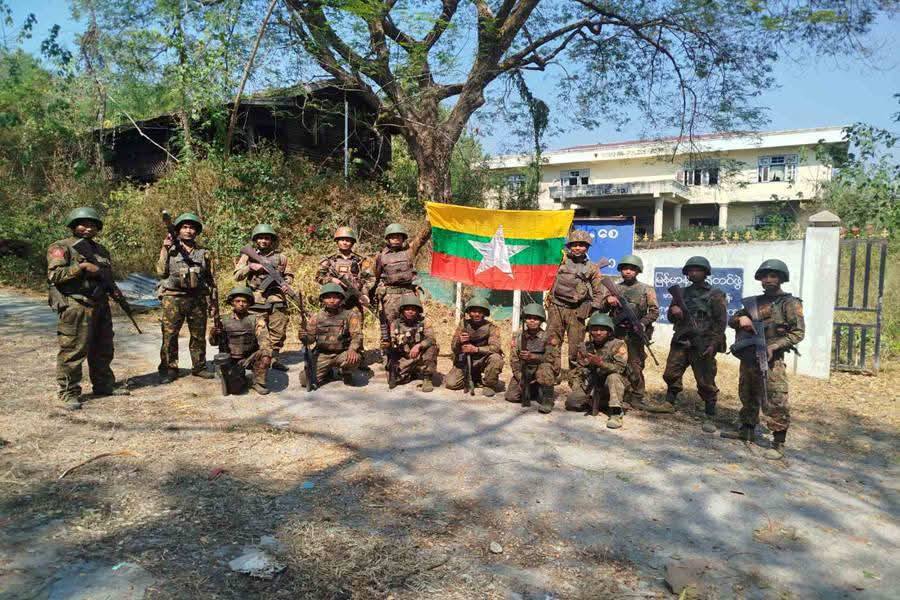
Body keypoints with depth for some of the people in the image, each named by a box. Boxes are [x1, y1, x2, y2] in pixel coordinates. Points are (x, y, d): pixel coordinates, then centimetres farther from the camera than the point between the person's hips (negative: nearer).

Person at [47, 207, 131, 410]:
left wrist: (113, 289, 7)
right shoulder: (61, 247, -3)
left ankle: (104, 385, 27)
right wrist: (83, 267, -20)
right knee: (73, 351, -5)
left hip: (101, 306, 7)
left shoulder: (101, 250, 17)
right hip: (76, 307, -7)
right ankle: (69, 393, 3)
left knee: (103, 350, 15)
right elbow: (54, 275, -14)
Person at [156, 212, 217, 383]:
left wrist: (213, 303, 8)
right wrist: (165, 249, -8)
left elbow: (211, 280, 12)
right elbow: (161, 272, -3)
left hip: (198, 300, 2)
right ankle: (169, 370, 7)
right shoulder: (170, 249, 7)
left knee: (199, 336, 7)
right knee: (169, 336, -1)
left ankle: (199, 367, 19)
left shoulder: (204, 253, 11)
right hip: (173, 299, -2)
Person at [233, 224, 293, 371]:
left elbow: (289, 275, 19)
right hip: (256, 301, -2)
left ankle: (275, 359, 17)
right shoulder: (248, 255, 8)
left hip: (277, 300, 2)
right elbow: (237, 276, 6)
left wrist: (287, 283, -1)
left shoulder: (280, 256, 10)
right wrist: (250, 267, -9)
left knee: (279, 332, 4)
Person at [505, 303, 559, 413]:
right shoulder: (518, 337, -1)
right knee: (511, 396, -10)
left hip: (542, 373, -4)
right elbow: (514, 359, -3)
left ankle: (548, 399, -18)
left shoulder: (548, 337, -10)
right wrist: (521, 378, -15)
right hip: (523, 372, 4)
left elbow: (552, 358, -20)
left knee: (545, 367, -36)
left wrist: (532, 356, -34)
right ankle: (531, 390, 21)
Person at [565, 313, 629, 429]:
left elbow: (620, 368, -23)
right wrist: (576, 390, -2)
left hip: (614, 386, -5)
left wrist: (601, 363, -38)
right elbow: (580, 370, 10)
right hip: (592, 386, 5)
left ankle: (616, 413, -31)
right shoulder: (585, 347, 4)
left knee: (613, 377, -37)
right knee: (571, 402, -15)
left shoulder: (618, 345, -11)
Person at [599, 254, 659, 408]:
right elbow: (602, 309, 12)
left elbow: (654, 311, 1)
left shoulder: (647, 290, 9)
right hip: (615, 333, 2)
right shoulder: (614, 288, 14)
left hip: (635, 334, -2)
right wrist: (607, 301, -9)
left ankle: (636, 397, 4)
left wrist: (643, 322, -16)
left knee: (635, 367, -4)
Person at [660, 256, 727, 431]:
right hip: (680, 342, 6)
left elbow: (721, 322, -6)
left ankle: (710, 417, 3)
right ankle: (669, 403, 27)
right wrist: (673, 311, -4)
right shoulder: (683, 293, 16)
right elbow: (671, 317, 20)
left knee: (706, 382, -4)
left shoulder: (715, 295, 0)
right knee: (671, 374, 10)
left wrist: (713, 344, -15)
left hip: (702, 346, -5)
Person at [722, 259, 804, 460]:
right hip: (748, 357, 7)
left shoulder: (790, 303, -2)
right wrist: (741, 319, -9)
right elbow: (732, 320, 16)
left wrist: (774, 346, -19)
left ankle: (778, 444, -4)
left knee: (776, 402, -9)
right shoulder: (755, 301, 15)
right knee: (748, 397, 17)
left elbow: (798, 332, -8)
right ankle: (747, 430, 31)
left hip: (771, 359, -6)